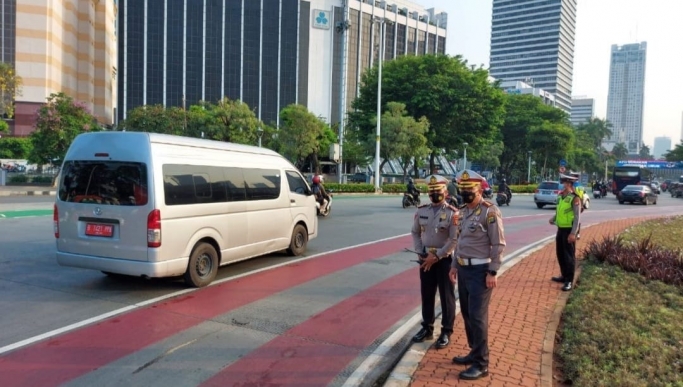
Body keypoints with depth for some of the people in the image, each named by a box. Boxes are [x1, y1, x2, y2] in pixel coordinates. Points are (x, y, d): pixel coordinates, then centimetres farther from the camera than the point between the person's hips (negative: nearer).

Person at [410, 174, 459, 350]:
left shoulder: (453, 213, -11)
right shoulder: (421, 211, 4)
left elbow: (454, 240, -15)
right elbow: (415, 233, 11)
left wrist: (436, 256, -17)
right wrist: (421, 252, -1)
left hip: (445, 259, -4)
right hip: (425, 258, 5)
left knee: (447, 297, 5)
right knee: (426, 295, 13)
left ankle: (446, 332, 18)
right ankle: (427, 328, 28)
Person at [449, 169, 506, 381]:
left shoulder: (490, 211, -14)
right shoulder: (464, 211, 11)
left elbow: (498, 244, -16)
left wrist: (493, 272, -19)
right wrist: (454, 265, 18)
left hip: (480, 270, -8)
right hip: (464, 269, 8)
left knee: (477, 316, -5)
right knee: (467, 314, 15)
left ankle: (481, 364, 5)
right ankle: (474, 353, 29)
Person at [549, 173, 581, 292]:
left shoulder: (574, 198, -14)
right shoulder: (560, 196, 9)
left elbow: (577, 217, -16)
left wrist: (573, 233, -20)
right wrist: (554, 219, 0)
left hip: (569, 230, -8)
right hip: (561, 229, 8)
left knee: (569, 255, -2)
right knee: (560, 254, 15)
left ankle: (569, 281, 5)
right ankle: (564, 276, 29)